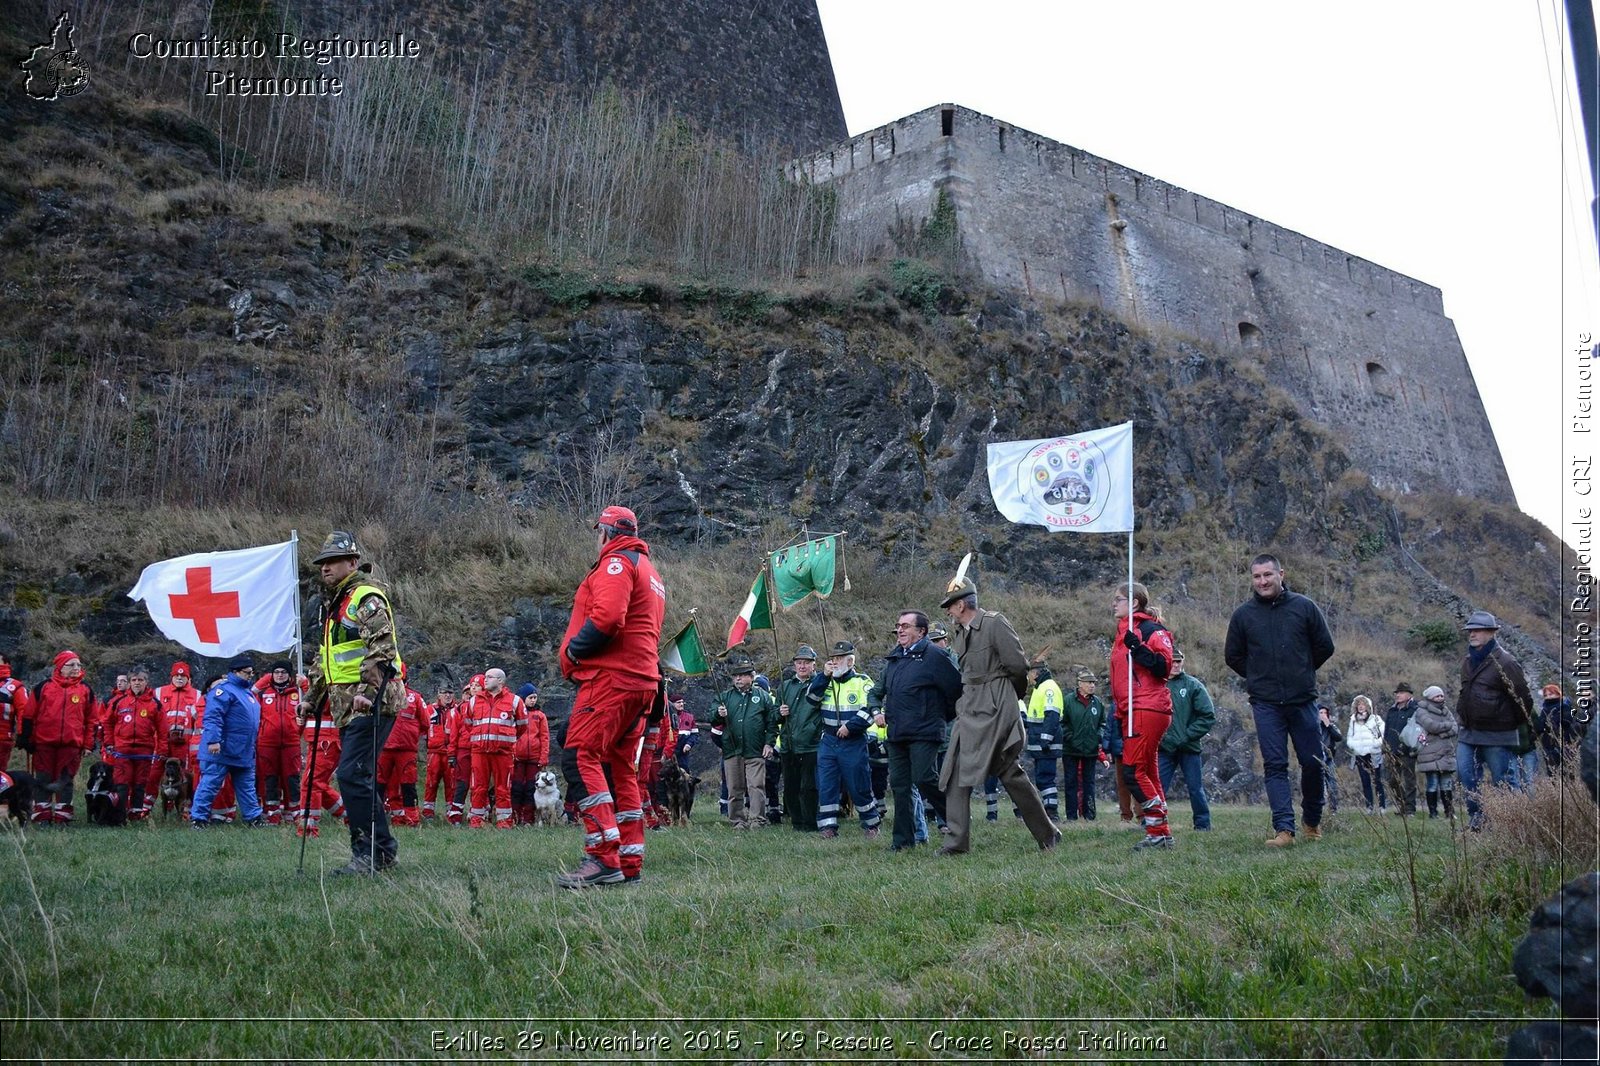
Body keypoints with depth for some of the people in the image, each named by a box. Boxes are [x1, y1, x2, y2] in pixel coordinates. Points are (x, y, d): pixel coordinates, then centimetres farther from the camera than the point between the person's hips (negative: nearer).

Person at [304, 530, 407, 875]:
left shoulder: (366, 598, -10)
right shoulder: (334, 604, 22)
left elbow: (382, 648, -22)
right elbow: (324, 658, 31)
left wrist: (368, 690, -30)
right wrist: (312, 697, 29)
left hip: (371, 704, -10)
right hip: (347, 706, 10)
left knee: (352, 775, -14)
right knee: (357, 777, 11)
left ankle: (370, 852, -8)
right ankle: (384, 848, 19)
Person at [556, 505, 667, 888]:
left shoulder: (617, 562, -4)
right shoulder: (649, 571, 27)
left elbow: (606, 618, -21)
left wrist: (573, 651, -8)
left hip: (610, 676, -10)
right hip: (641, 680, 10)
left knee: (581, 758, -14)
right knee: (621, 768, 12)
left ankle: (604, 858, -22)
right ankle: (630, 863, 13)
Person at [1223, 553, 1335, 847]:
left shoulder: (1304, 607, 0)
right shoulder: (1243, 614, 2)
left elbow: (1325, 647, 9)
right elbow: (1233, 655, 13)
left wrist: (1303, 673, 13)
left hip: (1303, 700, 0)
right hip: (1265, 704, 0)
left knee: (1313, 762, 5)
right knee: (1275, 765, -5)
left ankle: (1313, 821, 26)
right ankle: (1284, 828, -9)